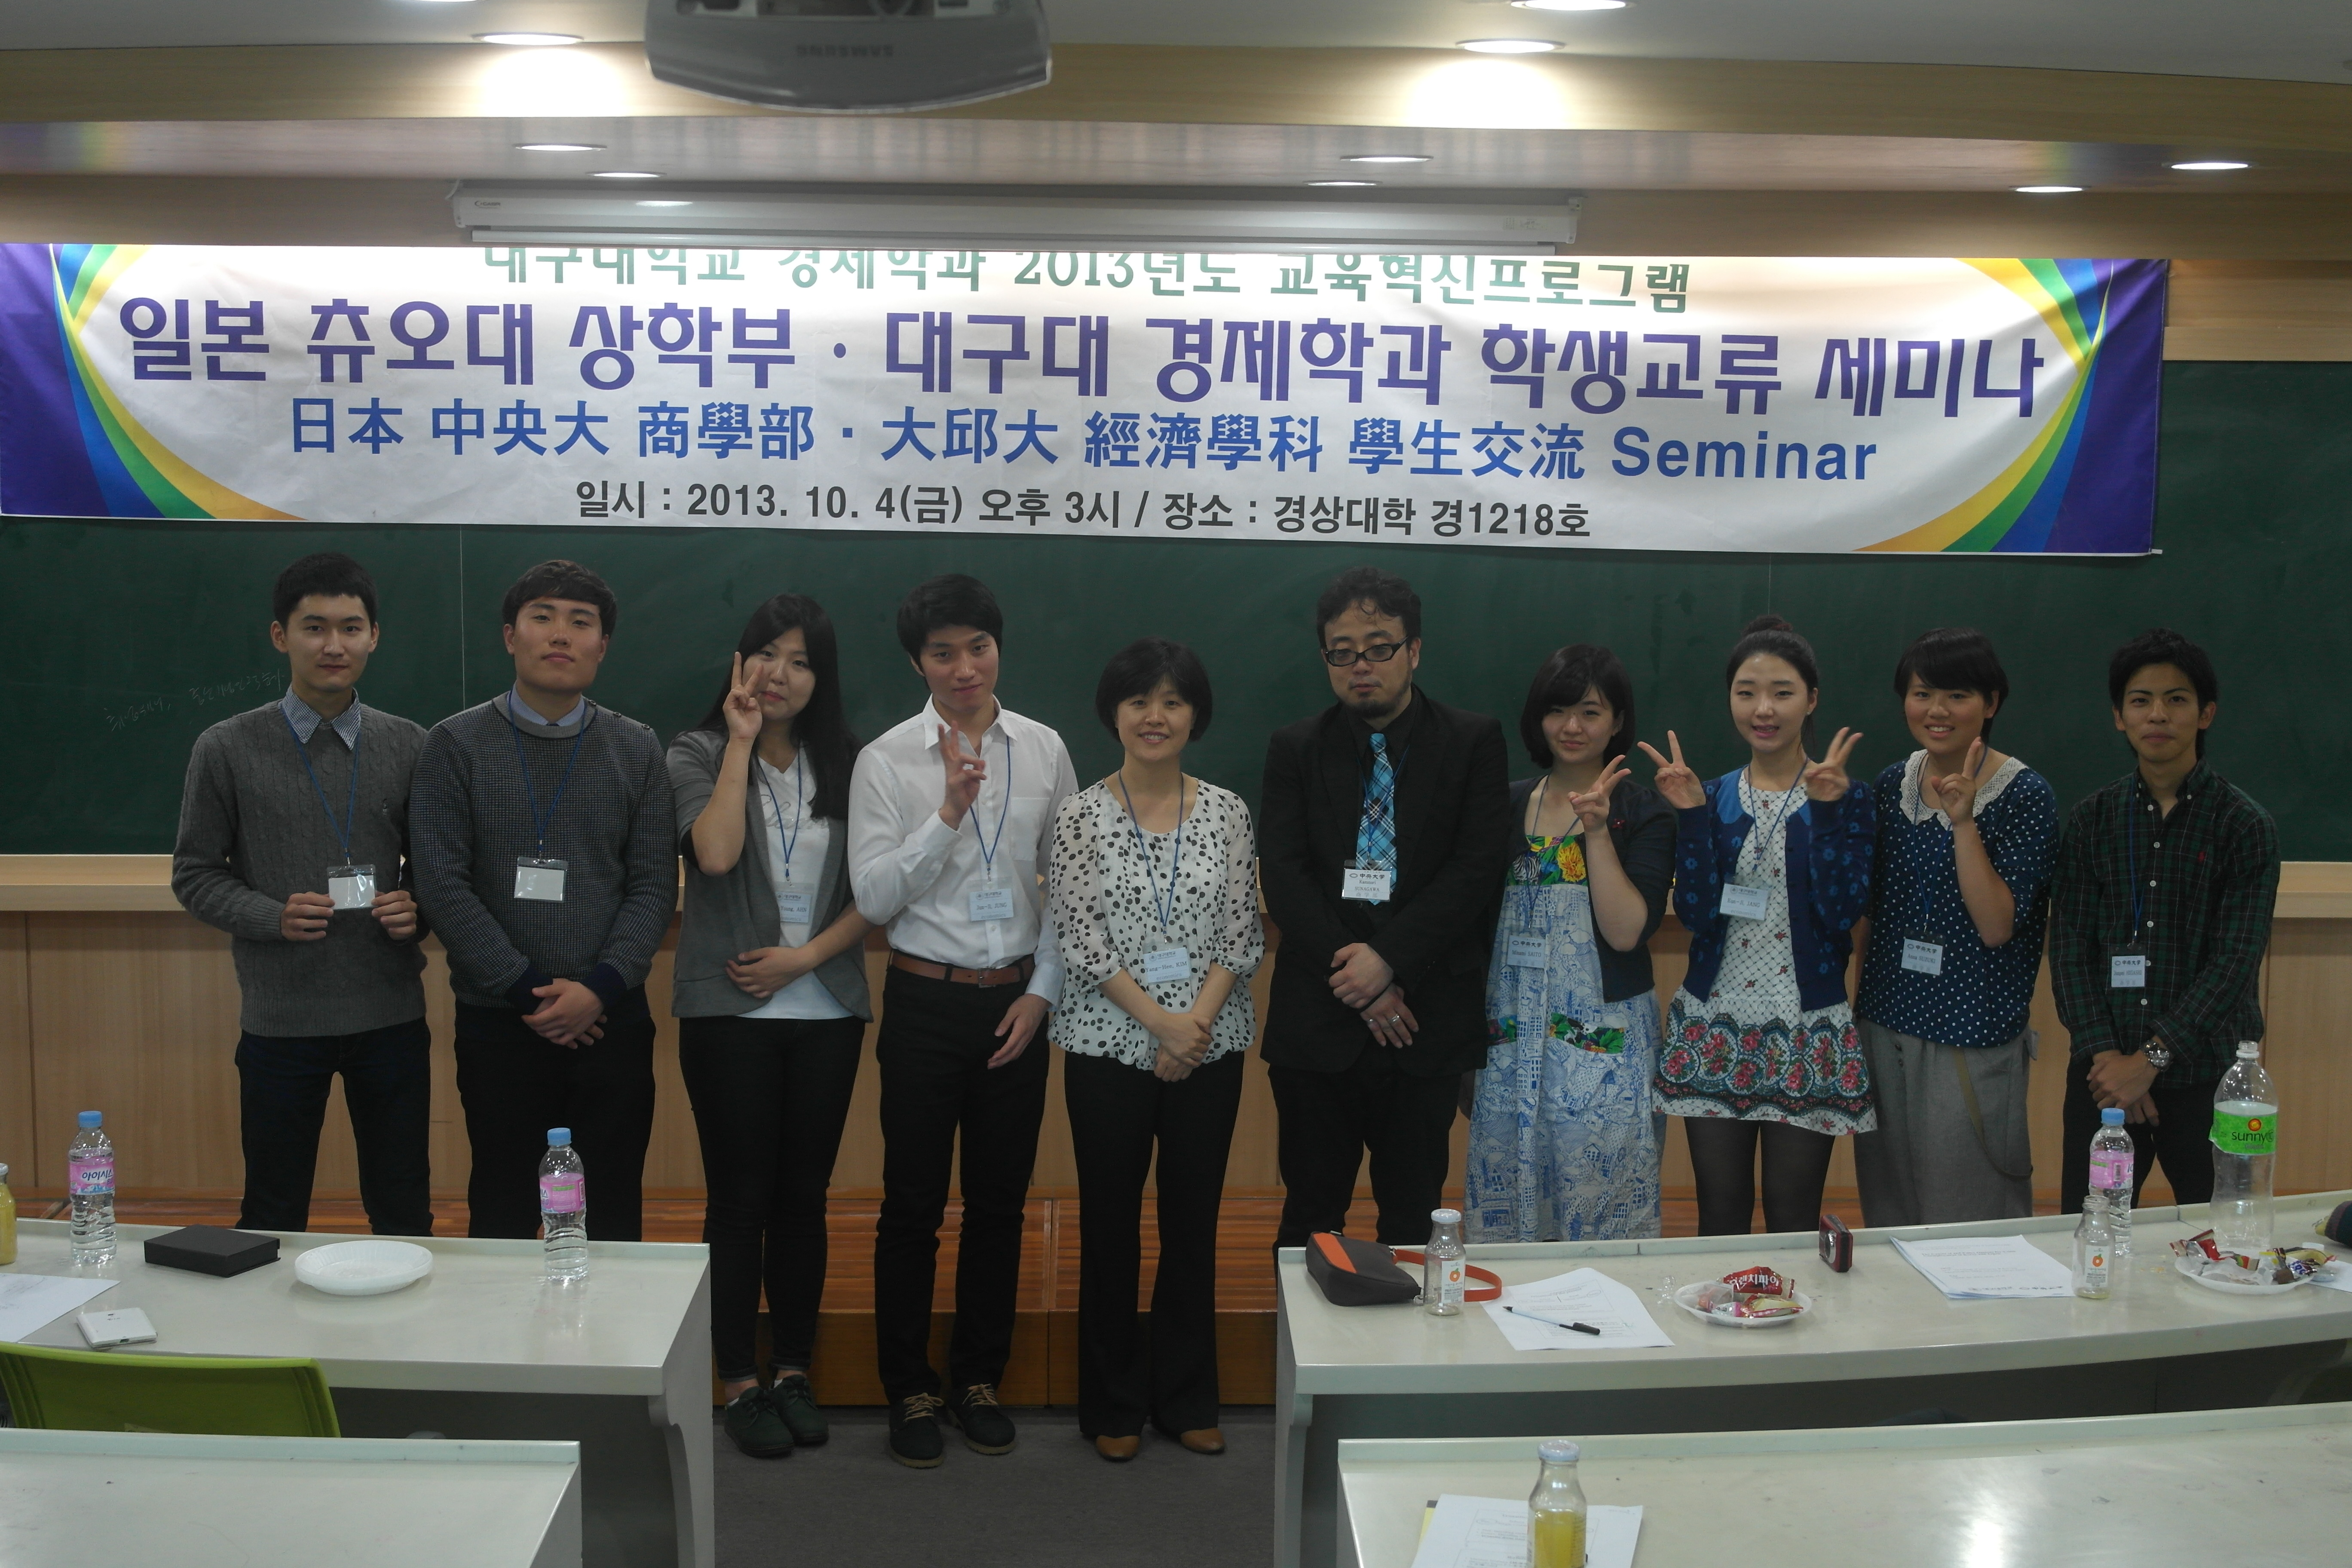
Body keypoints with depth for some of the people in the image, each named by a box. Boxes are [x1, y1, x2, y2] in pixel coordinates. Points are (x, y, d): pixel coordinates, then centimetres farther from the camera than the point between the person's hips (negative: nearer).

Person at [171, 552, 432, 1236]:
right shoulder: (227, 751, -3)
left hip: (391, 1018, 1)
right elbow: (196, 876, 2)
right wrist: (272, 917, -15)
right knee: (273, 1219, 11)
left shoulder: (408, 748, 3)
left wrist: (418, 910, -11)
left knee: (405, 1216, 10)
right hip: (280, 1021, -1)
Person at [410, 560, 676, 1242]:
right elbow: (442, 883, -7)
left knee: (614, 1213, 8)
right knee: (503, 1211, 9)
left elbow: (654, 885, 1)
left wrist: (599, 989, -13)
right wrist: (527, 990, -12)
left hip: (612, 1020, 1)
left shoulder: (636, 749, 6)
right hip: (498, 1023, -1)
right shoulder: (457, 744, 0)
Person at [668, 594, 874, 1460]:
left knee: (804, 1194, 9)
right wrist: (742, 741, -12)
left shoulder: (846, 763, 8)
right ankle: (739, 1382, 14)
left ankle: (794, 1371, 21)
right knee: (740, 1195, 2)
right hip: (729, 1009, -2)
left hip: (826, 1008, 3)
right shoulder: (698, 755, 0)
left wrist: (808, 954, -9)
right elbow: (716, 854, -19)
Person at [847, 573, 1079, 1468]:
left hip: (1017, 1003, 2)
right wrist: (949, 814, -19)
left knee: (1001, 1201, 11)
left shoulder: (1043, 751, 3)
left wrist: (1043, 992, 1)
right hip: (926, 1000, -2)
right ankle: (909, 1390, 21)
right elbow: (873, 898, -10)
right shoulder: (887, 761, -5)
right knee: (914, 1203, 6)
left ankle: (979, 1378, 27)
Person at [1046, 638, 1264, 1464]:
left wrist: (1198, 1021, -12)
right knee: (1111, 1224, 7)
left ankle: (1188, 1399, 24)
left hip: (1210, 1045, 2)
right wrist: (1160, 1021, -15)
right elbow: (1079, 939, -9)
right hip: (1109, 1046, -2)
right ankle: (1115, 1406, 21)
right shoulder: (1081, 814, -4)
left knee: (1194, 1220, 10)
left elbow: (1242, 932, 0)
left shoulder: (1226, 811, 3)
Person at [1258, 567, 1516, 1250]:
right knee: (1312, 1214, 8)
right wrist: (1351, 975, -12)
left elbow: (1477, 867, -7)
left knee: (1413, 1217, 8)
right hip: (1316, 1021, 1)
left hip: (1427, 1020, -1)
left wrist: (1389, 959, -15)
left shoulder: (1474, 743, 3)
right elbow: (1283, 878, -2)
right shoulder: (1295, 750, 7)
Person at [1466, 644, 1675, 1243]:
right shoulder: (1507, 805, 9)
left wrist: (1597, 832, -17)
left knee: (1599, 1222, 1)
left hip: (1603, 1048, -4)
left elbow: (1628, 932, -14)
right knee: (1502, 1218, 8)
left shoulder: (1644, 815, -3)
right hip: (1508, 1044, 4)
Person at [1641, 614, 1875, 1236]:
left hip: (1809, 1034, -2)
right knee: (1719, 1219, 10)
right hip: (1713, 1028, 2)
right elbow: (1696, 912, -5)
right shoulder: (1712, 797, 6)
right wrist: (1690, 814, -14)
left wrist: (1827, 808, -19)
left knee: (1794, 1223, 7)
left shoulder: (1846, 798, -1)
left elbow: (1844, 913, -12)